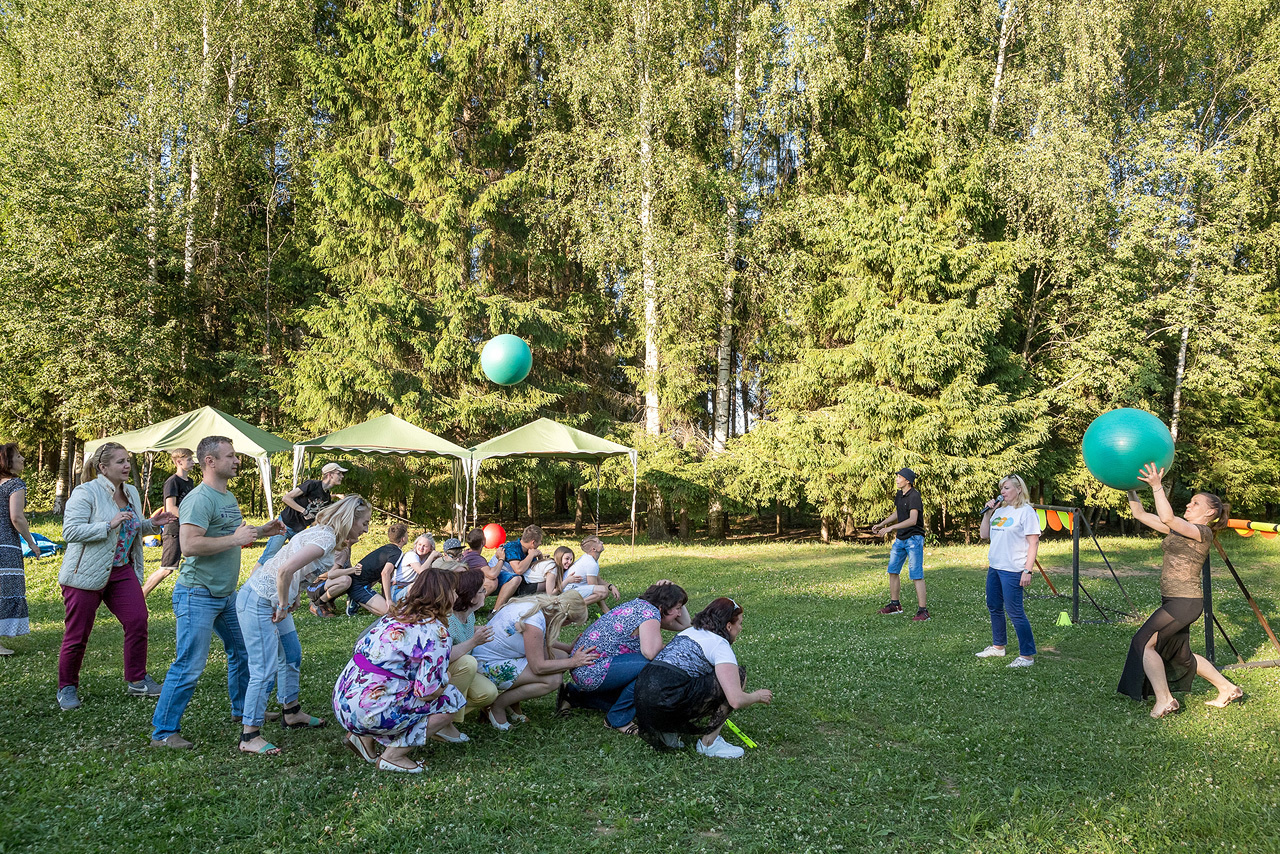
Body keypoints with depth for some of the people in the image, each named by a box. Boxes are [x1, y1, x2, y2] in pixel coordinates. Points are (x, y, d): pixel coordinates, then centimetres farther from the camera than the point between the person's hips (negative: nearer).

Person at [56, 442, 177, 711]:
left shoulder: (131, 492, 10)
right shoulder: (85, 493, -13)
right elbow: (70, 531, -20)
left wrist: (151, 524, 4)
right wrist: (109, 524, -28)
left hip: (122, 570, 6)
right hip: (86, 573, -6)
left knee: (137, 621, -2)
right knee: (77, 633, 2)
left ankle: (136, 680, 12)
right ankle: (67, 688, 21)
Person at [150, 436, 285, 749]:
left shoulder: (229, 496, 12)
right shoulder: (199, 499, -19)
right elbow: (190, 545, -30)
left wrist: (261, 531, 10)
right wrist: (235, 539, -25)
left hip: (227, 594, 10)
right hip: (198, 595, -10)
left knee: (243, 650, 20)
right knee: (189, 666, -6)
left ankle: (242, 709, 37)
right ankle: (163, 732, 5)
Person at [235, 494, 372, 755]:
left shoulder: (323, 533, 7)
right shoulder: (325, 539, -23)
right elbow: (285, 570, -33)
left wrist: (291, 599, 11)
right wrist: (283, 606, -19)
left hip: (275, 600, 10)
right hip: (258, 602, -10)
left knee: (292, 656, 20)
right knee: (265, 670, -7)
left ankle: (292, 713, 35)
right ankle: (250, 737, 2)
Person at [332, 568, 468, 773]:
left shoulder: (396, 614, 12)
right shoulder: (436, 632, -12)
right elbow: (427, 691, -16)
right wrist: (445, 680, 8)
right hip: (369, 712, -8)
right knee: (452, 699, 2)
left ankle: (365, 737, 16)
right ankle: (393, 756, 2)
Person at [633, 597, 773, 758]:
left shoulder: (689, 632, 24)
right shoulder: (720, 645, -1)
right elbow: (736, 700, -10)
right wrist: (758, 696, 12)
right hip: (667, 706, -9)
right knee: (738, 675, 4)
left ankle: (666, 734, 14)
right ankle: (709, 742, 6)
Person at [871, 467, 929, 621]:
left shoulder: (914, 496, -18)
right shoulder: (899, 494, 9)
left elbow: (913, 520, -28)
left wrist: (890, 528, -30)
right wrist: (880, 524, 18)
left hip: (914, 539, -9)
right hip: (900, 538, 9)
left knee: (916, 575, -9)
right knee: (893, 571, 13)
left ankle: (922, 610, -5)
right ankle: (895, 605, 25)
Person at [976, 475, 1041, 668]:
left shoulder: (1026, 512, -9)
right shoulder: (999, 510, 12)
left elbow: (1033, 543, -12)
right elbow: (984, 535, 16)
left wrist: (1028, 570, -18)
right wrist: (987, 513, 4)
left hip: (1013, 570, -8)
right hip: (994, 567, 8)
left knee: (1014, 611, -7)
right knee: (994, 607, 17)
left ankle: (1027, 655, 2)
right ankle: (998, 647, 33)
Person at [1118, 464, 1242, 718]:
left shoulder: (1203, 532, -11)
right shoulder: (1179, 528, 14)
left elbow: (1167, 518, -30)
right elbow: (1140, 514, 12)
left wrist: (1157, 487, -34)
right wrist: (1131, 487, 2)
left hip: (1186, 602, -9)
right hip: (1174, 601, 9)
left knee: (1144, 642, -14)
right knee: (1181, 656, 21)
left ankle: (1164, 701, -12)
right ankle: (1228, 689, 36)